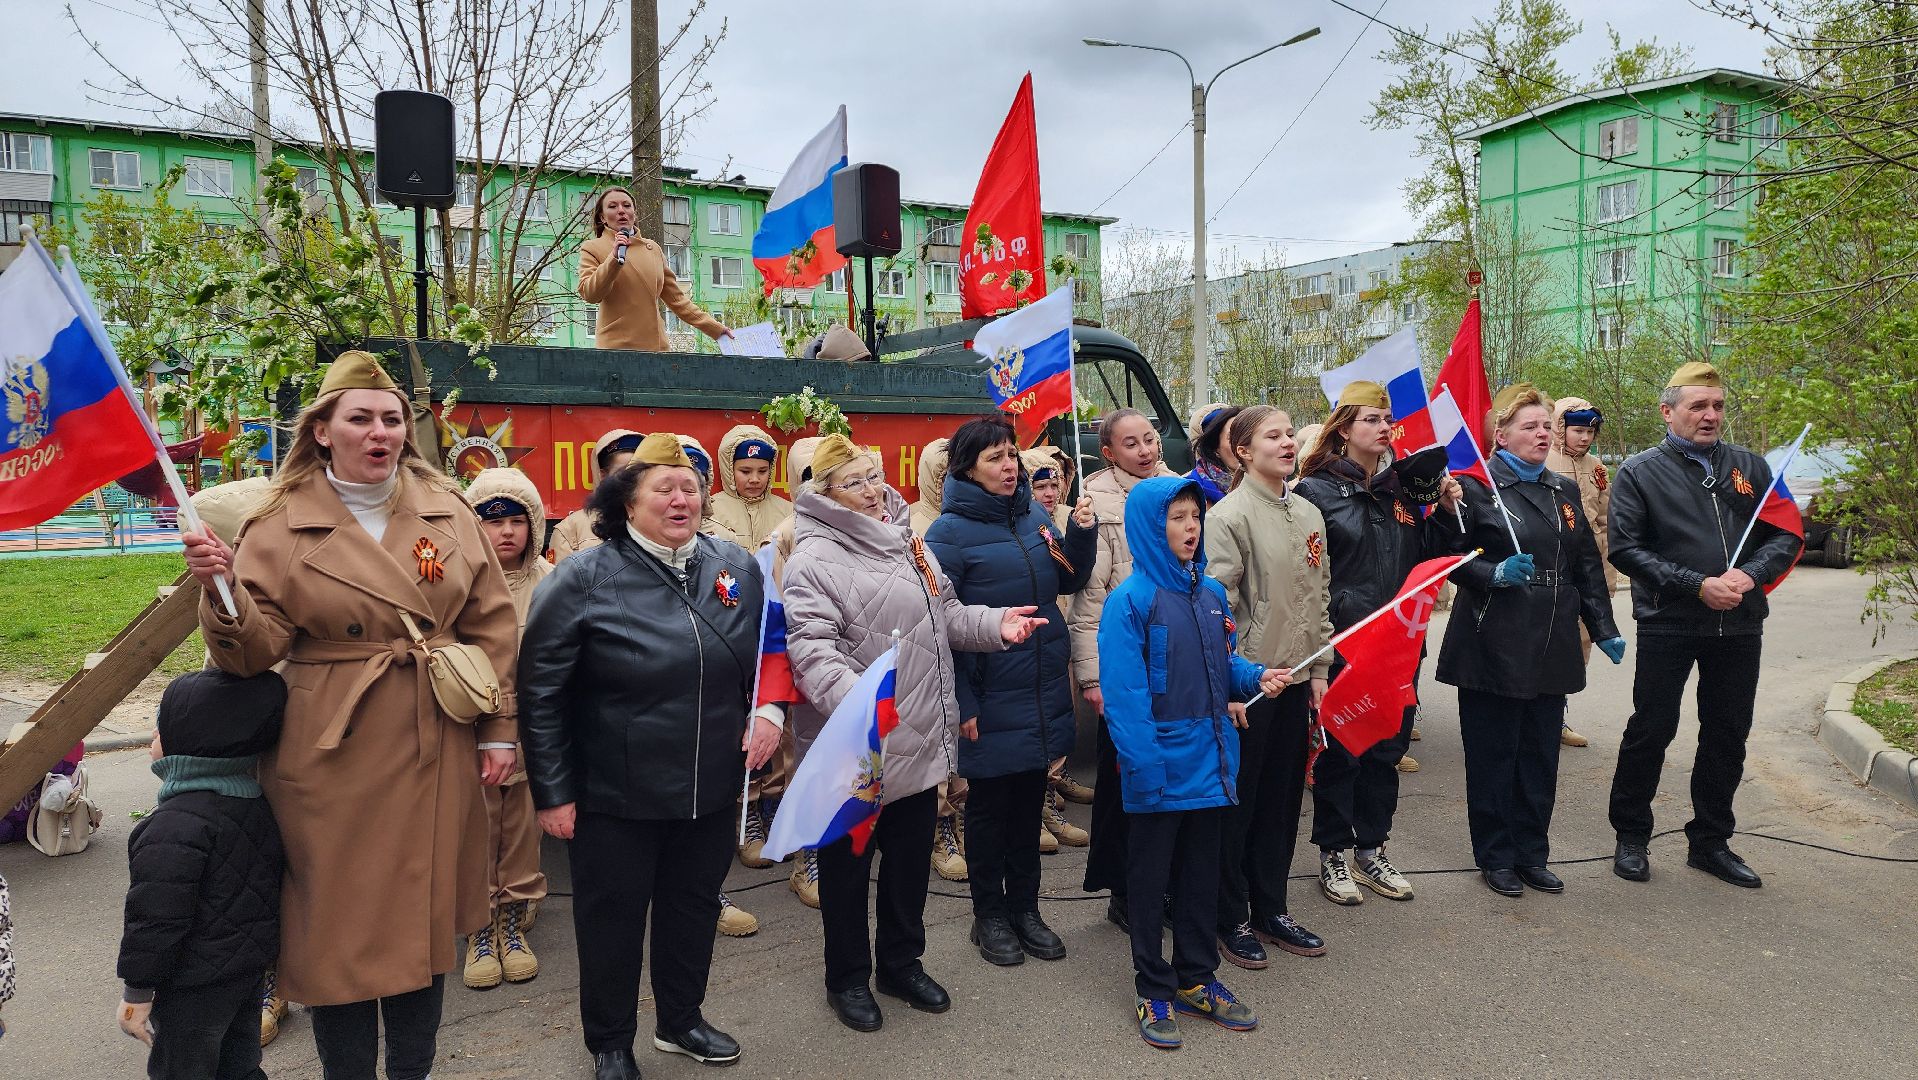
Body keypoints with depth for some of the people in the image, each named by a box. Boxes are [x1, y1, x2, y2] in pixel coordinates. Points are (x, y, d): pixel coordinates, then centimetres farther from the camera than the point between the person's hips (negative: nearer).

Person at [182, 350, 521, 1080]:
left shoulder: (447, 512, 4)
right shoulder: (281, 527, -3)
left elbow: (492, 627, 5)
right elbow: (256, 649, -4)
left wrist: (498, 730, 2)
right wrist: (221, 590, -23)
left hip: (437, 758, 3)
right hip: (334, 760, -2)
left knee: (426, 919, 13)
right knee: (340, 922, 7)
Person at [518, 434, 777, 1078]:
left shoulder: (736, 567, 2)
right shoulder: (583, 579, -12)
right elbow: (540, 691, -10)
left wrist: (768, 710, -4)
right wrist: (553, 793, -9)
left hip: (712, 789, 4)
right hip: (615, 796, -4)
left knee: (694, 905, 20)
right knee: (613, 918, 12)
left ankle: (681, 1020, 43)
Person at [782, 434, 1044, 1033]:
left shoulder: (905, 542, 12)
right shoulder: (814, 561, -14)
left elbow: (944, 616, 19)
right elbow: (812, 647, -25)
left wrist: (994, 624, 3)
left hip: (919, 738, 7)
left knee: (912, 855, 19)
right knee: (848, 860, 10)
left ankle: (902, 962, 38)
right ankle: (847, 977, 29)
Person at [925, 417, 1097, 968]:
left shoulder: (1035, 517, 6)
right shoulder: (949, 532, -12)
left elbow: (1069, 582, 15)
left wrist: (1082, 534, -3)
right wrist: (961, 704, -15)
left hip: (1043, 691, 6)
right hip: (990, 699, -6)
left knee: (1030, 800, 16)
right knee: (988, 804, 10)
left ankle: (1025, 906, 32)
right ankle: (989, 914, 27)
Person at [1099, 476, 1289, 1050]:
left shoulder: (1211, 593, 5)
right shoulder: (1130, 599, -15)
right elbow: (1123, 694, -18)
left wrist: (1257, 676, -5)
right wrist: (1143, 769, -22)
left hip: (1209, 762, 6)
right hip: (1159, 769, -6)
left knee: (1201, 874, 18)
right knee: (1150, 879, 9)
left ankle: (1196, 979, 34)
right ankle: (1154, 990, 24)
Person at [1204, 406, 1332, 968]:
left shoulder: (1309, 514, 10)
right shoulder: (1229, 515, -12)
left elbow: (1321, 597, 15)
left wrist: (1319, 669, 12)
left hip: (1295, 679, 7)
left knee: (1282, 800, 15)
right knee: (1238, 804, 5)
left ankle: (1271, 910, 30)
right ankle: (1232, 919, 19)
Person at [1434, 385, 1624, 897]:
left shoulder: (1564, 490, 14)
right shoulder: (1477, 486, -6)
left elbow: (1588, 565, 16)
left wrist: (1604, 628, 12)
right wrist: (1494, 575, -25)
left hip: (1552, 645, 6)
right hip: (1494, 643, -6)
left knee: (1540, 755, 11)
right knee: (1493, 755, 4)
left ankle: (1532, 853, 24)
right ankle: (1495, 856, 17)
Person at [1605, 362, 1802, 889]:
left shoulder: (1749, 466, 8)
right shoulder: (1640, 472, -4)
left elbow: (1785, 535, 7)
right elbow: (1626, 549, -11)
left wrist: (1750, 575, -13)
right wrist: (1699, 585, -18)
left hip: (1740, 627, 4)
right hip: (1667, 626, -4)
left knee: (1728, 736, 12)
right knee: (1651, 731, 3)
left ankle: (1711, 841, 27)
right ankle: (1631, 837, 18)